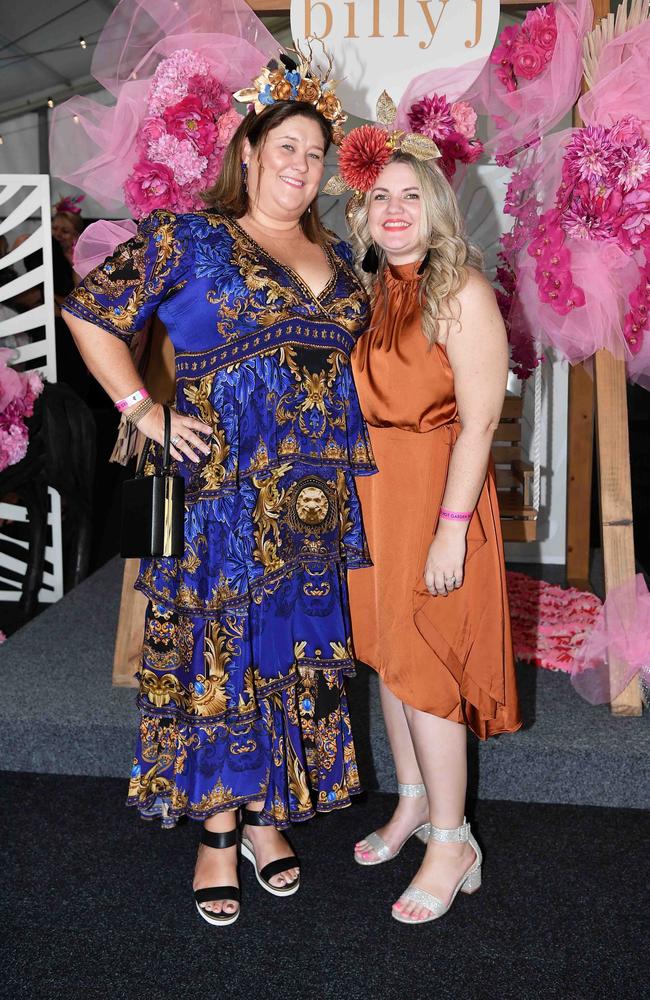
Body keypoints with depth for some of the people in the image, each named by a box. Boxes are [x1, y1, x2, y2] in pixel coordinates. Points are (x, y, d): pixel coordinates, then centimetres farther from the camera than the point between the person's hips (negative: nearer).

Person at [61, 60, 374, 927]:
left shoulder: (335, 255, 15)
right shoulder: (190, 237, -1)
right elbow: (89, 314, -1)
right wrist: (146, 413, -8)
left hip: (318, 498, 5)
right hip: (227, 489, -5)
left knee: (296, 649, 11)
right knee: (222, 652, 3)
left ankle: (268, 815, 29)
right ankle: (219, 832, 20)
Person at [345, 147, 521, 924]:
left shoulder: (461, 292, -11)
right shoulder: (369, 293, 10)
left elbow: (477, 422, -16)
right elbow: (359, 405, 10)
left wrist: (451, 529, -20)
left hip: (436, 493, -7)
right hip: (370, 493, 7)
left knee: (420, 662, -3)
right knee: (386, 653, 14)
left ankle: (452, 843, 14)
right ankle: (414, 805, 32)